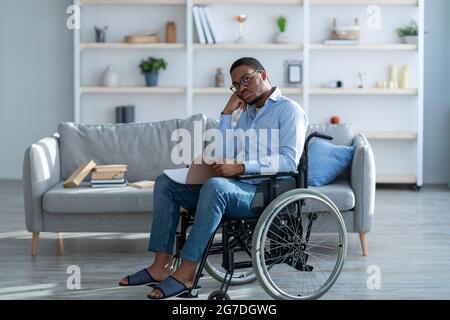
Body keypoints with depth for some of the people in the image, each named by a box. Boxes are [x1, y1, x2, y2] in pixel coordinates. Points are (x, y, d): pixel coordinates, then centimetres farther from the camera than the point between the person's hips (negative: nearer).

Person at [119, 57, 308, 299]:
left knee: (214, 186, -38)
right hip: (234, 185, 9)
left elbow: (289, 160, -16)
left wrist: (240, 167, -24)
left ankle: (186, 272, -35)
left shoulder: (289, 110, 0)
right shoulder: (246, 113, 25)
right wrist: (227, 113, 8)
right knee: (165, 182, 0)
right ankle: (161, 265, -11)